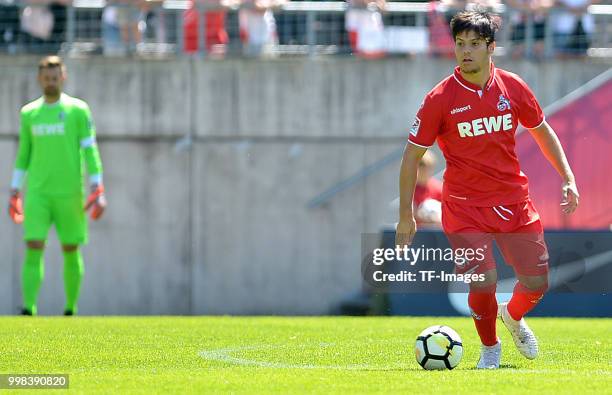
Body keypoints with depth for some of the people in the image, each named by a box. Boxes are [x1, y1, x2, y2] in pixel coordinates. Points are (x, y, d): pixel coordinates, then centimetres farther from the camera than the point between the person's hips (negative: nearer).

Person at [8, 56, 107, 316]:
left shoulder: (78, 110, 1)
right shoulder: (29, 113, 10)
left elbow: (90, 149, -2)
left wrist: (98, 188, -10)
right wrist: (14, 191, 17)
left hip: (69, 192, -2)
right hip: (37, 191, 2)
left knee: (71, 251, 5)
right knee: (33, 248, -11)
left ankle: (71, 308, 17)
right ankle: (29, 308, -17)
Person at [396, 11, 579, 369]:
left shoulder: (513, 87, -1)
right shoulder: (439, 99, -10)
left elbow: (542, 131, 16)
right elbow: (412, 155, -3)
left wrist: (568, 178, 10)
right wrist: (406, 216, -4)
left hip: (514, 201, 3)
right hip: (465, 205, -3)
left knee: (537, 282, 2)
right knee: (483, 282, -16)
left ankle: (513, 316, 39)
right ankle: (489, 347, 14)